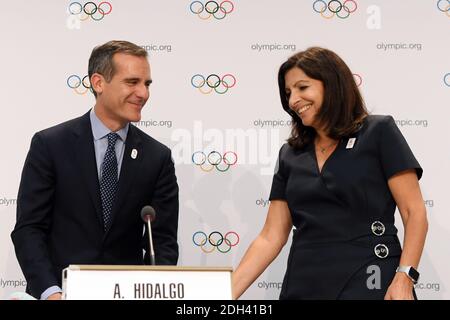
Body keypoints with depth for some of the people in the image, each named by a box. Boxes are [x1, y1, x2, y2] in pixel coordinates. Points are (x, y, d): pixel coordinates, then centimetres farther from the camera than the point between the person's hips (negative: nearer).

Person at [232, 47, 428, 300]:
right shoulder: (290, 155, 11)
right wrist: (229, 293, -1)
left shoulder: (379, 132, 0)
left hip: (368, 283, -4)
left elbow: (415, 214, -5)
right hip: (304, 287, 4)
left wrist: (404, 279, -17)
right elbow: (270, 238, 8)